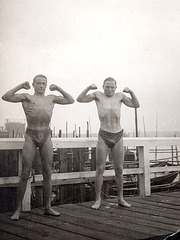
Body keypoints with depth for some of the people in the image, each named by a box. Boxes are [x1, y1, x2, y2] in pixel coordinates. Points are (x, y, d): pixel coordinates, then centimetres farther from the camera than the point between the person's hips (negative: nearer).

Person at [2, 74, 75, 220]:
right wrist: (21, 86, -8)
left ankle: (48, 207, 13)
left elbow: (70, 100, 13)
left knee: (47, 174, 4)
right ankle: (18, 209, 2)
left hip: (46, 137, 3)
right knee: (25, 174, -5)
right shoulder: (26, 97, 4)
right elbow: (6, 97, -6)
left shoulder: (51, 99, 13)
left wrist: (58, 89, 5)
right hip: (31, 136, -3)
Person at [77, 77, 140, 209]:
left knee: (119, 169, 6)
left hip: (118, 137, 2)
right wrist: (89, 87, -15)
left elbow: (136, 105, 6)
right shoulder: (98, 95, 3)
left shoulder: (119, 96, 7)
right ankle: (98, 200, 8)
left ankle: (121, 199, 18)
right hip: (103, 137, -2)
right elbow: (80, 99, -2)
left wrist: (130, 92, -9)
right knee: (100, 169, -2)